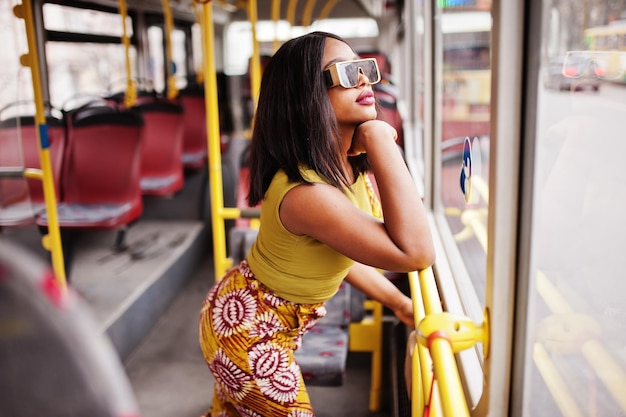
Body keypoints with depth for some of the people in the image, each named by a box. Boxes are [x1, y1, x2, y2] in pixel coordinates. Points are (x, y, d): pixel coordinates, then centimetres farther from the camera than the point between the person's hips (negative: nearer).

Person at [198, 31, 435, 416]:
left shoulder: (351, 165, -8)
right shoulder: (304, 193, -38)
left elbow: (343, 250, 4)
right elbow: (416, 253, -40)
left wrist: (400, 304, 5)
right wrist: (383, 143, -38)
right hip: (247, 331, -8)